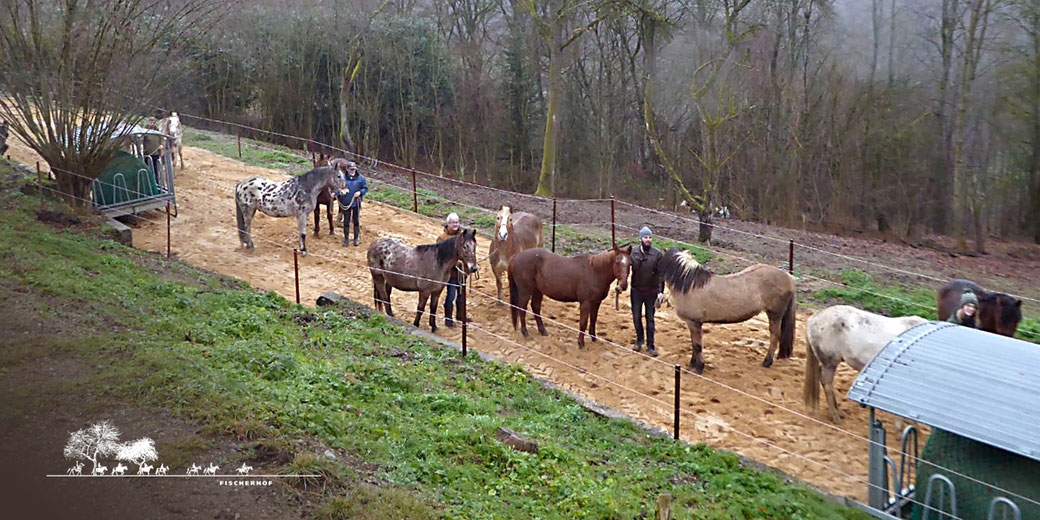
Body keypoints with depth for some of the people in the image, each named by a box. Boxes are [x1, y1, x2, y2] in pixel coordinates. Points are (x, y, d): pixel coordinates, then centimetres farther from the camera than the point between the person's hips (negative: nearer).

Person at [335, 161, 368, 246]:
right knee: (346, 221, 7)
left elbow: (365, 188, 1)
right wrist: (336, 193, -18)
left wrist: (360, 192, -18)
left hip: (356, 203, 0)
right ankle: (346, 238, 19)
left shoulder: (361, 178, -3)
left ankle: (356, 238, 23)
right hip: (346, 203, 0)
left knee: (356, 221, 11)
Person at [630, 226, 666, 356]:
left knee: (650, 319, 8)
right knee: (636, 317, 12)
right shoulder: (633, 253, -6)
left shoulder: (657, 254, -9)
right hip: (636, 291, 1)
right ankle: (639, 339, 34)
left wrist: (661, 291, -12)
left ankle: (650, 345, 18)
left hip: (651, 292, -1)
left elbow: (660, 274, -7)